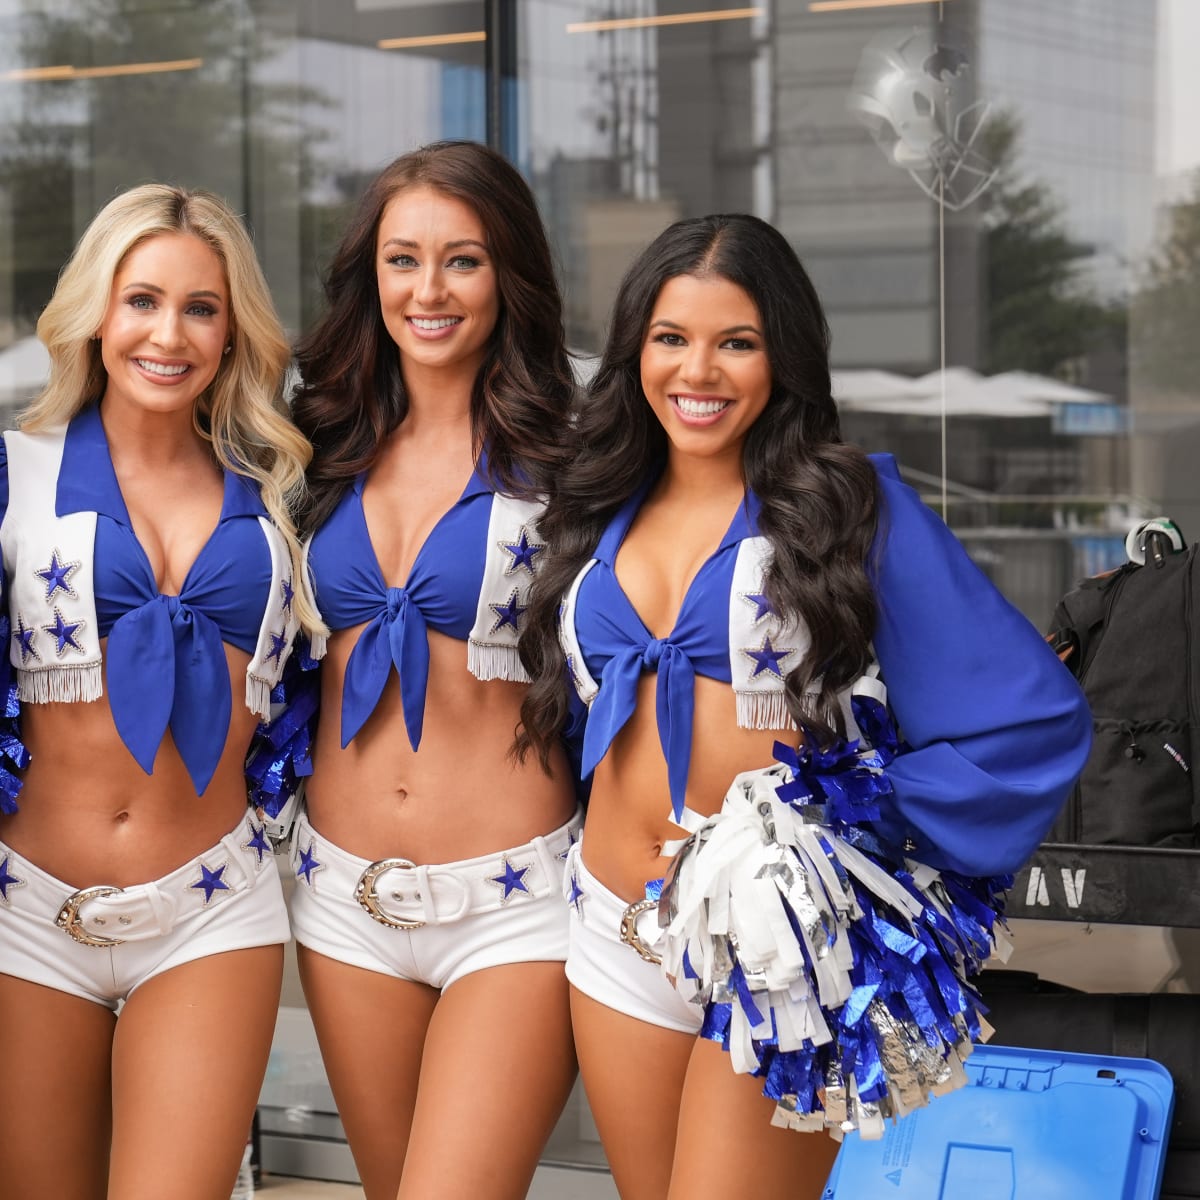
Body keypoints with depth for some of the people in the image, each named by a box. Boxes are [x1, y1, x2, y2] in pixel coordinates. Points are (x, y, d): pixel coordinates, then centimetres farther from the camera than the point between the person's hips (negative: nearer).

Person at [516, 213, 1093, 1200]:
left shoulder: (855, 506, -5)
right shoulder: (603, 514, 10)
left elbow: (1033, 717, -9)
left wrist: (873, 832, -10)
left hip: (779, 946, -5)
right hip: (620, 934, 5)